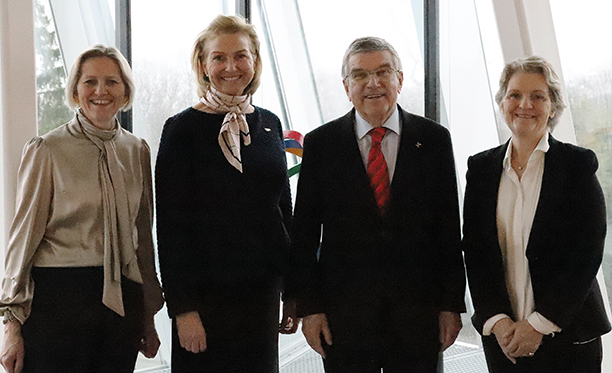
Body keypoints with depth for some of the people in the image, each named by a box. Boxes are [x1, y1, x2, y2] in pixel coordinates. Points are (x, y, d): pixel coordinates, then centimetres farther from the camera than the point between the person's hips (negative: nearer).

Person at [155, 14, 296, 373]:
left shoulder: (270, 124, 8)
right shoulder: (183, 129, -6)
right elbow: (171, 225, -8)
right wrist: (183, 308, -13)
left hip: (263, 290, 5)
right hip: (206, 293, -4)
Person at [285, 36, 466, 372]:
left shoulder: (434, 139, 3)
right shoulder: (320, 144, 1)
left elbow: (448, 227, 4)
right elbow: (304, 234, 2)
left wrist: (452, 305, 2)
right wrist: (308, 306, -2)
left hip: (418, 309, 1)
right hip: (343, 312, -1)